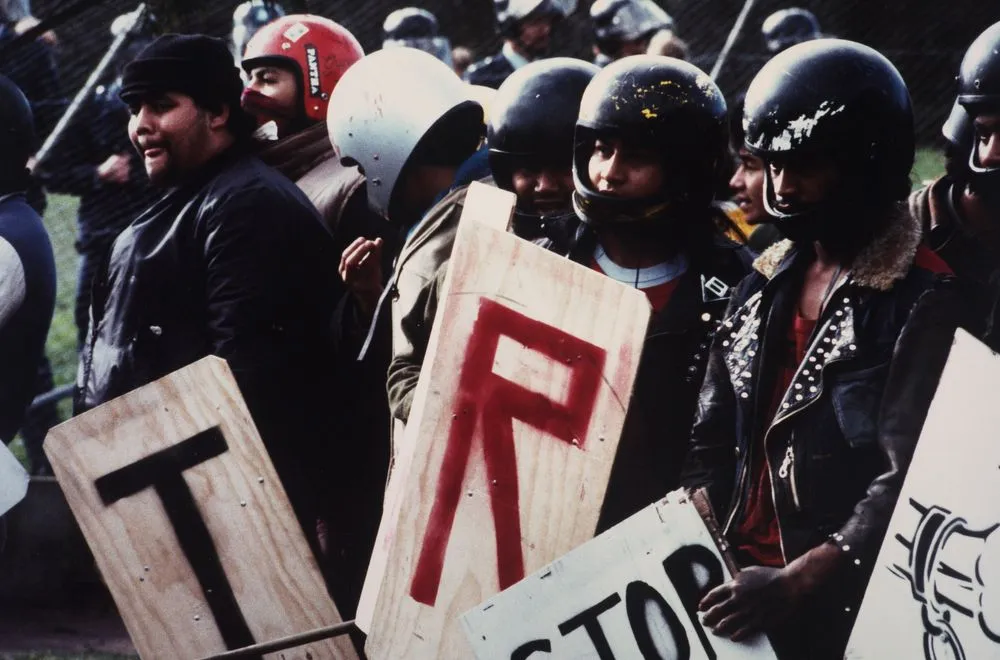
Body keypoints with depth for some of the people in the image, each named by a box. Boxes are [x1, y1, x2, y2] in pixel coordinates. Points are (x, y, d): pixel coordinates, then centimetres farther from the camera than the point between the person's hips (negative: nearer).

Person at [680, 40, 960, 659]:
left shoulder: (921, 303, -12)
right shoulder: (769, 281, 11)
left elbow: (910, 480, -20)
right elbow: (715, 438, 13)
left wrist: (795, 582, -27)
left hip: (841, 604, -6)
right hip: (737, 581, 6)